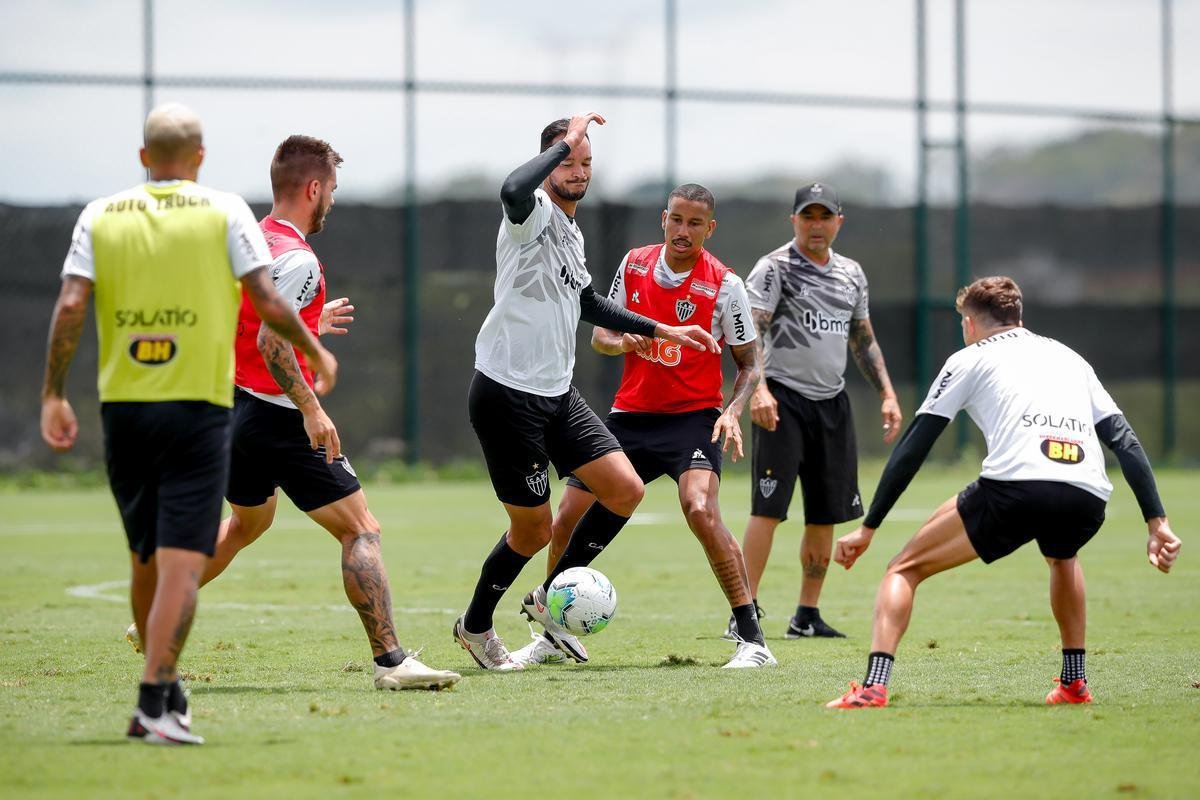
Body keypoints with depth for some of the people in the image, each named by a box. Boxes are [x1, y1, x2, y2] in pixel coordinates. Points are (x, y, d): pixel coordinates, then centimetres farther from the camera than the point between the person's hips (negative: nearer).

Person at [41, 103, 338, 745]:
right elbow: (268, 303, -6)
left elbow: (70, 306, -4)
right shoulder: (224, 212, -1)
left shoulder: (100, 216, 5)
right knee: (181, 564, -6)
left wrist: (53, 395, 0)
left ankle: (166, 693, 27)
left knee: (146, 560, 16)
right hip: (198, 405, -3)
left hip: (122, 407, 3)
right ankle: (154, 703, -17)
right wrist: (317, 353, 10)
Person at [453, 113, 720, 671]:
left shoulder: (572, 233, 15)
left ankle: (550, 598, 15)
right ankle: (475, 626, 23)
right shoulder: (535, 215, -13)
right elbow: (513, 191, -39)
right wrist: (564, 142, -26)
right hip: (506, 392, -8)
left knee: (625, 489, -1)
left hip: (557, 394, 8)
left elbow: (587, 303, 33)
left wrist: (659, 330, 33)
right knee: (533, 528, -1)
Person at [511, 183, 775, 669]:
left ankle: (752, 639, -23)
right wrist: (620, 341, -12)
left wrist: (733, 411, -19)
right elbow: (599, 335, 12)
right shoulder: (634, 265, 3)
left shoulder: (723, 284, -8)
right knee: (567, 519, 1)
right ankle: (551, 635, 23)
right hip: (631, 412, 5)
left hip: (693, 417, -5)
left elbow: (751, 362, -2)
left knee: (700, 510, -30)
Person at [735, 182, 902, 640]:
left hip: (832, 402, 6)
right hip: (783, 399, -6)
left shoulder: (851, 273, 15)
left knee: (825, 514, 7)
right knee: (769, 507, -14)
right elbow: (750, 332, -14)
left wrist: (887, 394, 15)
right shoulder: (774, 268, -5)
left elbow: (864, 341, 24)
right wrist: (758, 388, -29)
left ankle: (807, 616, 16)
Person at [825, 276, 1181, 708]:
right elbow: (1125, 441, 23)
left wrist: (868, 528, 20)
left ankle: (873, 686, -8)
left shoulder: (969, 360, 21)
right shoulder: (1068, 357, 32)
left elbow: (911, 450, 17)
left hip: (1014, 486, -4)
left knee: (905, 568, 10)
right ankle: (1074, 683, 34)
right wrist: (1157, 522, 20)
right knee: (1063, 558, 40)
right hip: (1087, 501, 4)